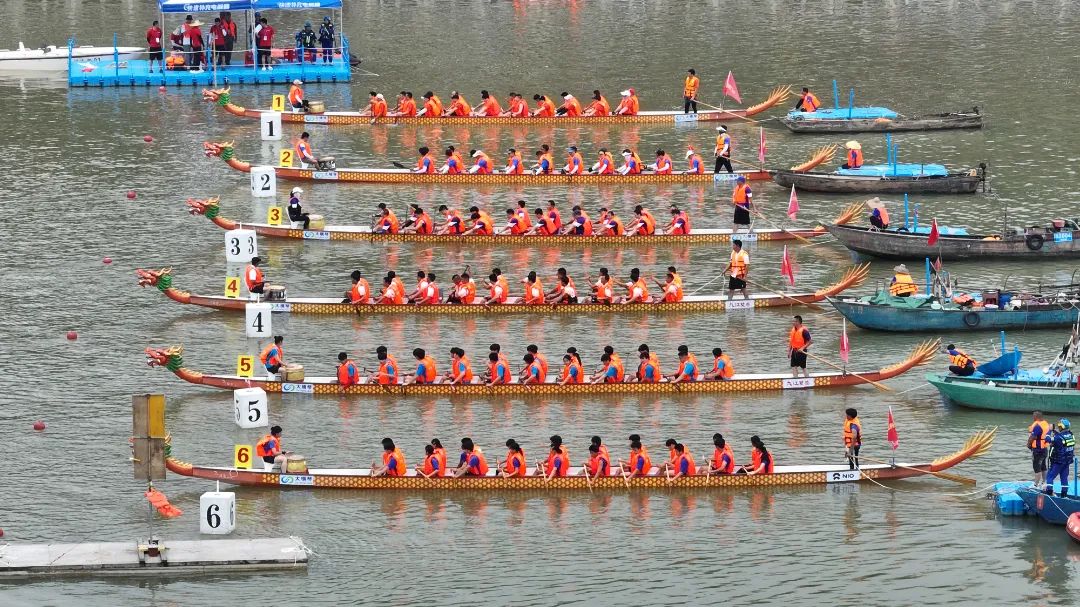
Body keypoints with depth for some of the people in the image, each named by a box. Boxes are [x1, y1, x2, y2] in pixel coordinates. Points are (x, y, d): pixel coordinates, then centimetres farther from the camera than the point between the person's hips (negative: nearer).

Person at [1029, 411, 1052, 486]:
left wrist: (1029, 444, -4)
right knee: (1043, 466, 19)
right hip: (1045, 448, 9)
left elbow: (1032, 437, -22)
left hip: (1037, 450, -9)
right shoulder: (1046, 424, 7)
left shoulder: (1037, 426, -20)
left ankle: (1036, 484, -3)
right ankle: (1044, 482, 29)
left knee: (1037, 467, -4)